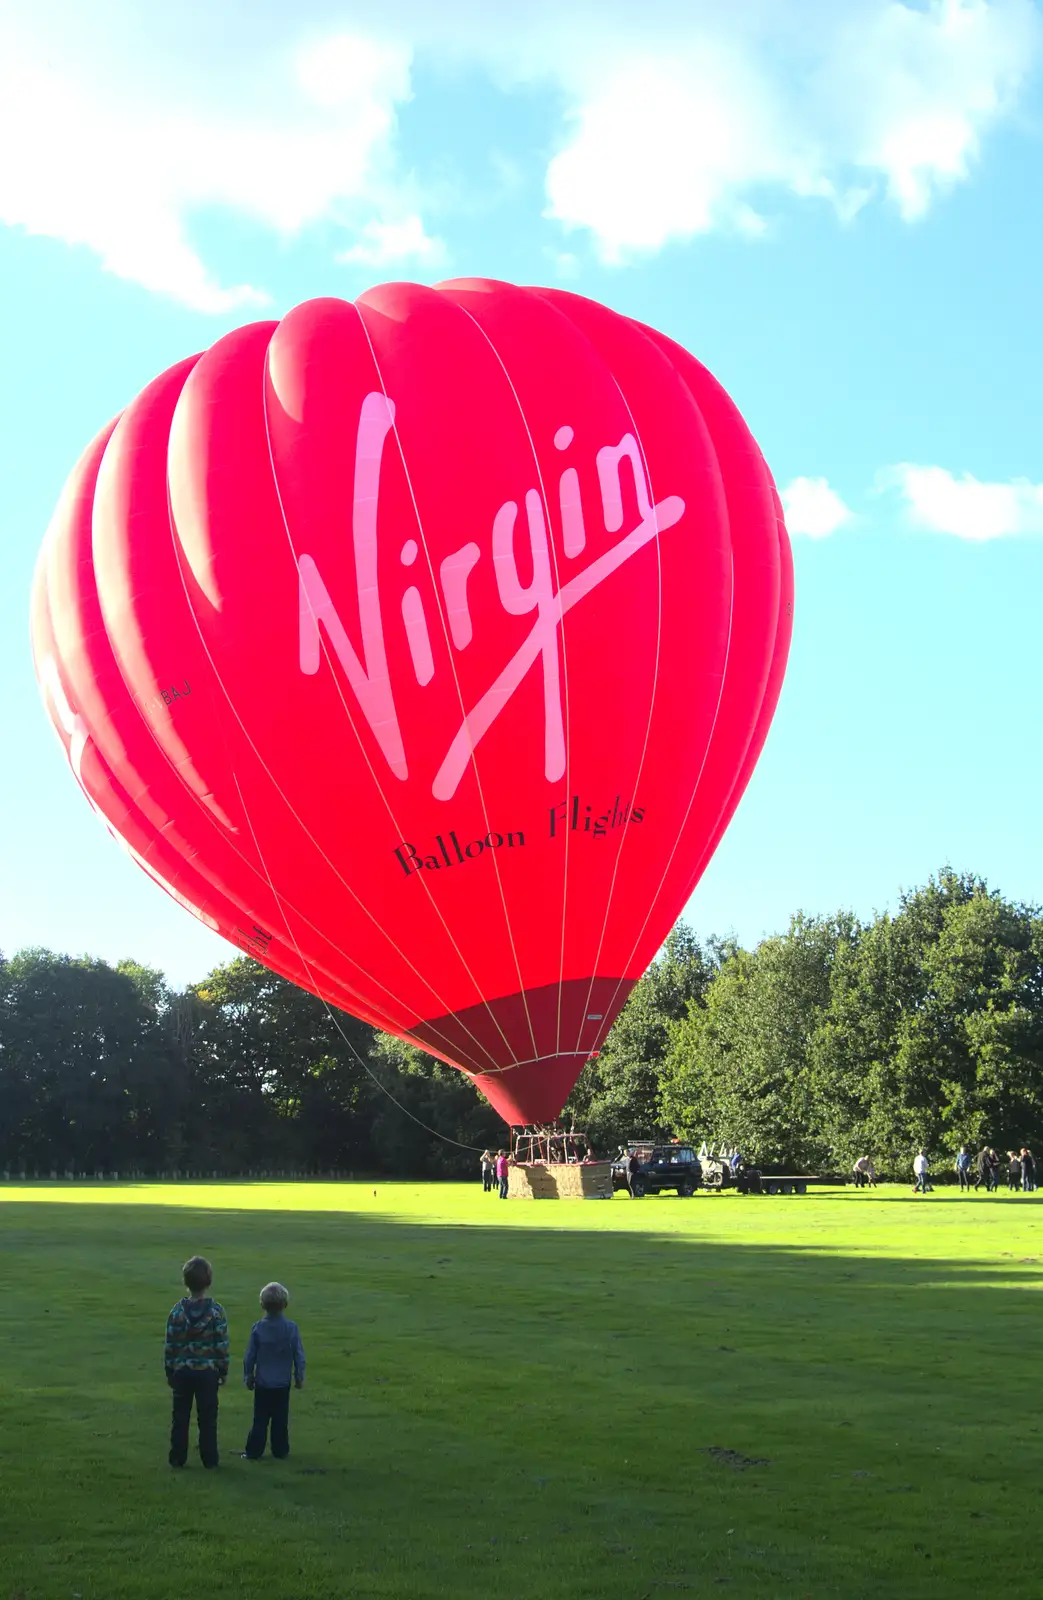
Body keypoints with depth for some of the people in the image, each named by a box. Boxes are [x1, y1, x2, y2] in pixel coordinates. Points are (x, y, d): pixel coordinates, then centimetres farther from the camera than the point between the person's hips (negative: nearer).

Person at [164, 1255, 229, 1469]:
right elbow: (222, 1345, -7)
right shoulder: (216, 1311, -10)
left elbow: (169, 1345, -3)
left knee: (180, 1417, 11)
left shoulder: (177, 1311, -7)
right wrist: (223, 1371, 5)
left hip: (182, 1371, 1)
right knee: (207, 1418, 8)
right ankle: (209, 1458, 12)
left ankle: (177, 1458, 15)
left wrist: (169, 1371, 8)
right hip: (208, 1371, -1)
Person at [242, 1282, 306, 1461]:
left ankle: (254, 1451, 7)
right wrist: (299, 1377, 10)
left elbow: (250, 1356, -3)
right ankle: (280, 1451, 15)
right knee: (281, 1419, 10)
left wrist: (248, 1376, 11)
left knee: (260, 1419, 7)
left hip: (262, 1383, 0)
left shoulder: (258, 1328, -10)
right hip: (283, 1384, 1)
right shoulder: (291, 1328, -9)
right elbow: (299, 1356, -3)